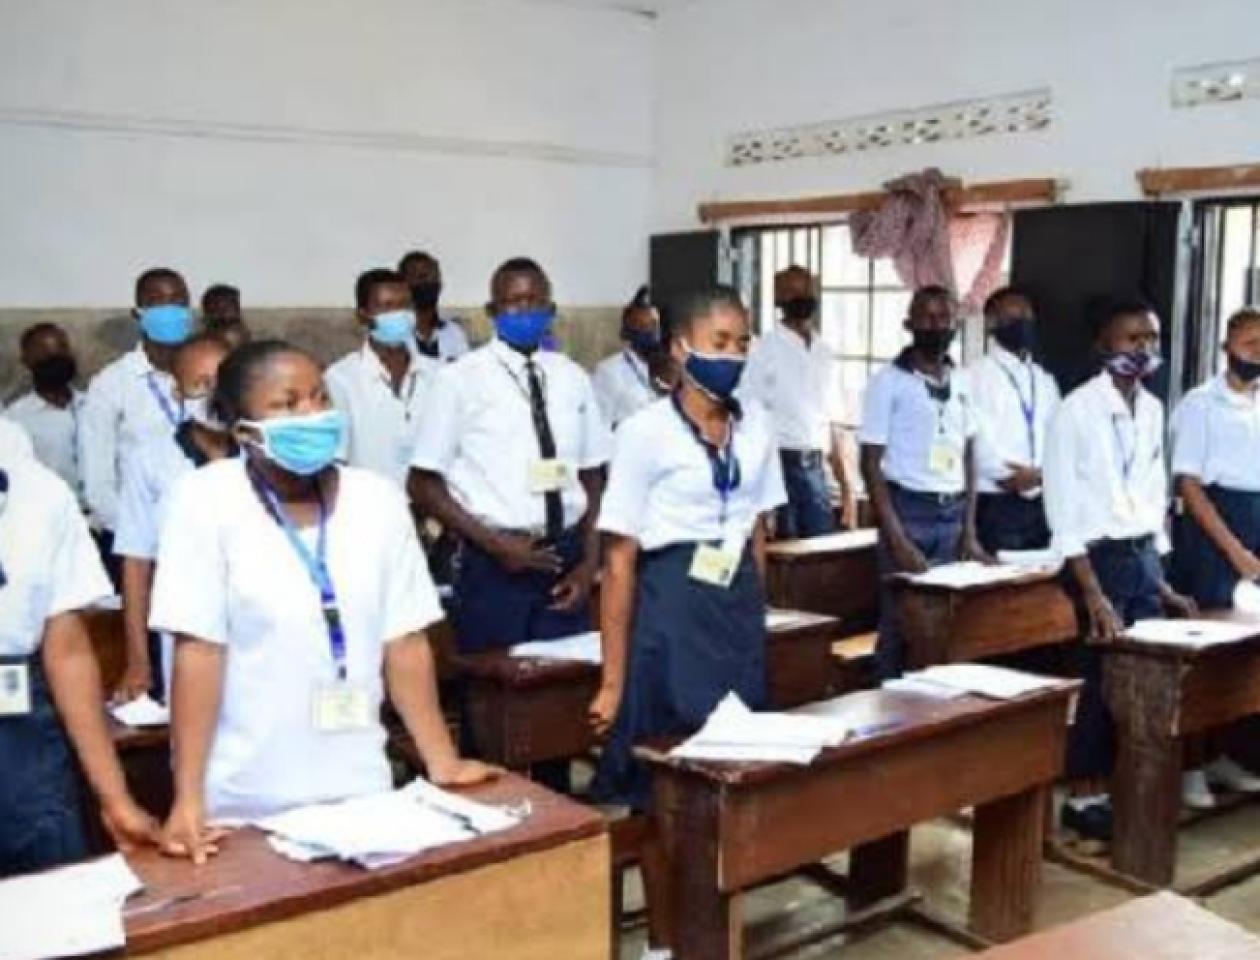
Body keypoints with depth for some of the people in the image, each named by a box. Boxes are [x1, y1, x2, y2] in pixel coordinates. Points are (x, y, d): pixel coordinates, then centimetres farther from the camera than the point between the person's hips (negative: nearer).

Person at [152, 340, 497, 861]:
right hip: (244, 802, -3)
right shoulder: (205, 499, -10)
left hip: (357, 787, 3)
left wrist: (442, 761, 3)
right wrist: (188, 799, -15)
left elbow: (403, 641, 3)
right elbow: (198, 649, -13)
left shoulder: (378, 499, -1)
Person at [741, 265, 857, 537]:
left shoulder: (824, 353, 13)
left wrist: (846, 487, 13)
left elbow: (831, 424, 16)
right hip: (778, 465, -5)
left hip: (815, 468, 6)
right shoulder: (764, 350, -6)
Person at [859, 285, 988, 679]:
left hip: (952, 513, 5)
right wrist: (897, 539, -15)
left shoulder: (961, 382, 10)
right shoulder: (888, 382, -6)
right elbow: (871, 464, -8)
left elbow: (968, 458, 15)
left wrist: (970, 531, 6)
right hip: (909, 511, -5)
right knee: (900, 622, -2)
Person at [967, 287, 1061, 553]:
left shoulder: (1045, 381, 18)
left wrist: (1040, 474, -7)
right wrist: (1020, 477, -9)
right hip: (996, 503, -6)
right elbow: (980, 439, -11)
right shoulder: (977, 375, -3)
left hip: (1042, 503, 6)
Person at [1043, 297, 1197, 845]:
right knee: (1101, 678, 0)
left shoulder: (1153, 410, 9)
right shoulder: (1077, 410, -12)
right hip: (1100, 557, -6)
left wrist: (1160, 583, 14)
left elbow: (1153, 499, 15)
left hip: (1144, 557, 6)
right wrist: (1093, 594, -19)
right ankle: (1083, 798, 15)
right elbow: (1063, 510, -15)